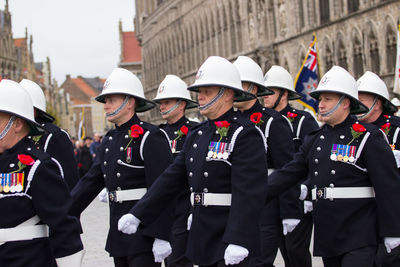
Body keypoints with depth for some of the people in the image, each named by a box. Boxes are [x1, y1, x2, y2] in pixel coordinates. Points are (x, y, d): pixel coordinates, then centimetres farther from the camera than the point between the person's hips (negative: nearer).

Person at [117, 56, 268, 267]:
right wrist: (137, 215, 9)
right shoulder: (196, 135, 14)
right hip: (201, 240, 8)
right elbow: (171, 178, 14)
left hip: (230, 239, -8)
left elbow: (248, 193, -21)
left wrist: (237, 242, -30)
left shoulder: (245, 135, -12)